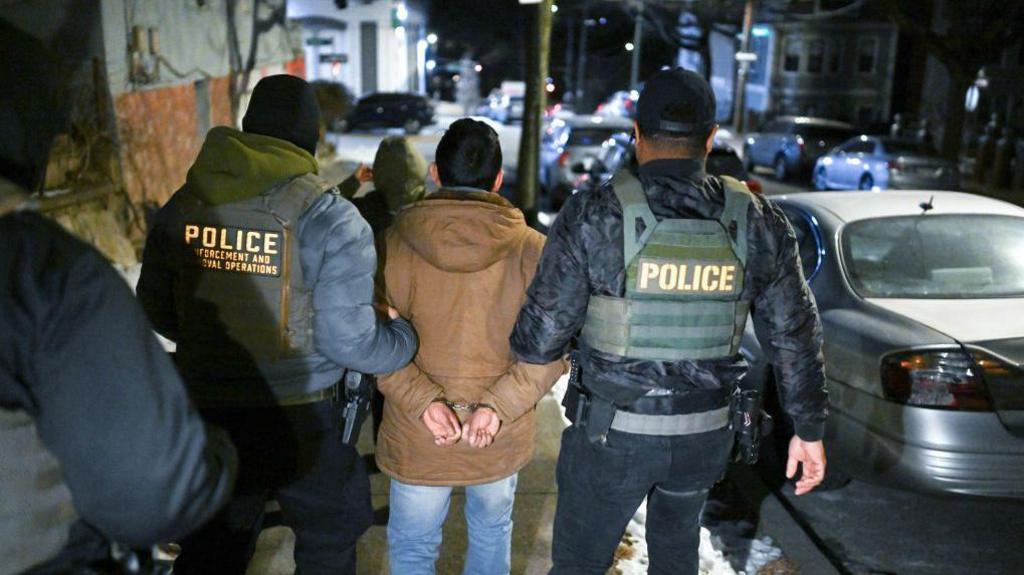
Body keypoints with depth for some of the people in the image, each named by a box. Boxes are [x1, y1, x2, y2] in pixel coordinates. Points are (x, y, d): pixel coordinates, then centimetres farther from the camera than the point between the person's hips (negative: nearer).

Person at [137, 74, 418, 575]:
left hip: (208, 409, 4)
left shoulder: (180, 207, -3)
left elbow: (155, 310, 7)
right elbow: (350, 341, -19)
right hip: (300, 419, -4)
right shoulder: (328, 219, -17)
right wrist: (409, 335, 1)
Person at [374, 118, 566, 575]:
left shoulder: (395, 241, -10)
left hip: (417, 437, -1)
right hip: (503, 437, 1)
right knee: (492, 535, 27)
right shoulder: (530, 249, -9)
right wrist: (498, 405, -18)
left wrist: (423, 401, -19)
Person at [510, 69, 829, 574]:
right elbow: (796, 337, 1)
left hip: (613, 433, -3)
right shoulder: (758, 222, -5)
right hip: (706, 434, 4)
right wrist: (809, 429, 13)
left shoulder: (595, 216, -16)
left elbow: (542, 336, -15)